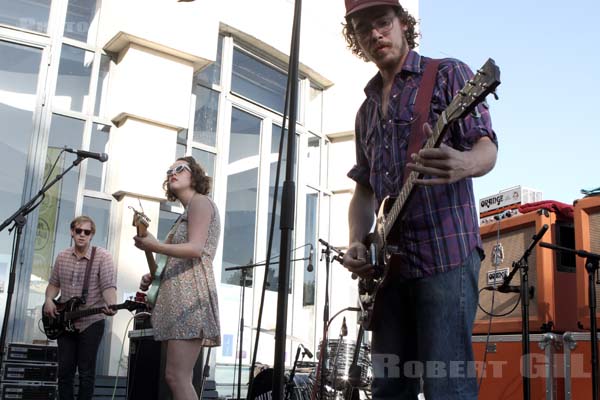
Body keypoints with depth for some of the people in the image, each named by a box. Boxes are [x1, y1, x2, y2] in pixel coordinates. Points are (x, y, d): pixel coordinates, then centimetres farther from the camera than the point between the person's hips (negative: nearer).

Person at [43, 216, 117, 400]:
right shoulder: (62, 256, 7)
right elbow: (54, 283, 17)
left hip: (91, 322, -4)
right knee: (64, 370, 10)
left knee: (86, 372, 1)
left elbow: (109, 285, -19)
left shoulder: (102, 256, -9)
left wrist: (111, 305, -38)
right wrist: (49, 300, -4)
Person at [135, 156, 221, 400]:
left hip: (190, 296, -10)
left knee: (177, 377, -17)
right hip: (180, 296, 10)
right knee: (176, 377, 6)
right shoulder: (186, 214, 29)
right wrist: (154, 277, 11)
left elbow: (195, 249, -15)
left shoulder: (200, 201, 1)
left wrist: (155, 247, -24)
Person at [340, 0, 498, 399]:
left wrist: (462, 164, -33)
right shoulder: (367, 109, 20)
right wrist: (357, 243, 4)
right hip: (388, 261, 6)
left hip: (447, 252, -6)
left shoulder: (448, 73, 3)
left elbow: (487, 148, -8)